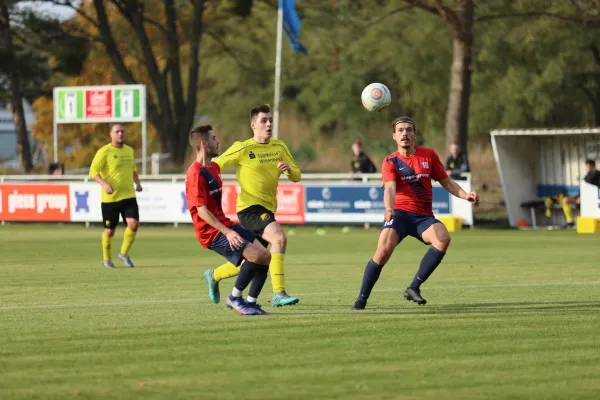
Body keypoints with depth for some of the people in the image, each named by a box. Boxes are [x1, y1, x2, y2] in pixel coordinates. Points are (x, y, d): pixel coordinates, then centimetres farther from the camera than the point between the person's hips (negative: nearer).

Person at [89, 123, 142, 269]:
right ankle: (106, 259, 27)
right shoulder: (104, 151, -8)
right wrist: (104, 184, -27)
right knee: (110, 229, 5)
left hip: (128, 195, 4)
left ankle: (124, 254, 7)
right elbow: (93, 171, -13)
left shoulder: (130, 151, 12)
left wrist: (137, 182, 11)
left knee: (134, 224, -13)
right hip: (110, 197, -4)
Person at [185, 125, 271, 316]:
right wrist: (227, 232, -25)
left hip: (225, 226, 10)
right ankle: (235, 298, -7)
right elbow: (202, 210, -21)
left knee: (265, 256, -1)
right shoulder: (196, 173, -16)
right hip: (212, 232, -10)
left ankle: (251, 302, 8)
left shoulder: (214, 167, 15)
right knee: (257, 255, -23)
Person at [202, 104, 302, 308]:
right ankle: (278, 293, -32)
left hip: (267, 209, 7)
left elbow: (296, 176, 10)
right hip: (250, 207, -7)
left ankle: (214, 275, 40)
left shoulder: (279, 147, 8)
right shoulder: (242, 149, -7)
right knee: (279, 238, -30)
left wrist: (288, 169, -13)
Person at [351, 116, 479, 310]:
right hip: (400, 213, -2)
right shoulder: (390, 162, 0)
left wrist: (465, 195, -1)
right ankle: (361, 300, -9)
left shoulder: (429, 155, 9)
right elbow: (390, 188, -17)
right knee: (384, 250, -25)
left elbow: (446, 182, 16)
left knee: (443, 238, -28)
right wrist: (389, 208, -37)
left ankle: (414, 287, -20)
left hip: (423, 216, 2)